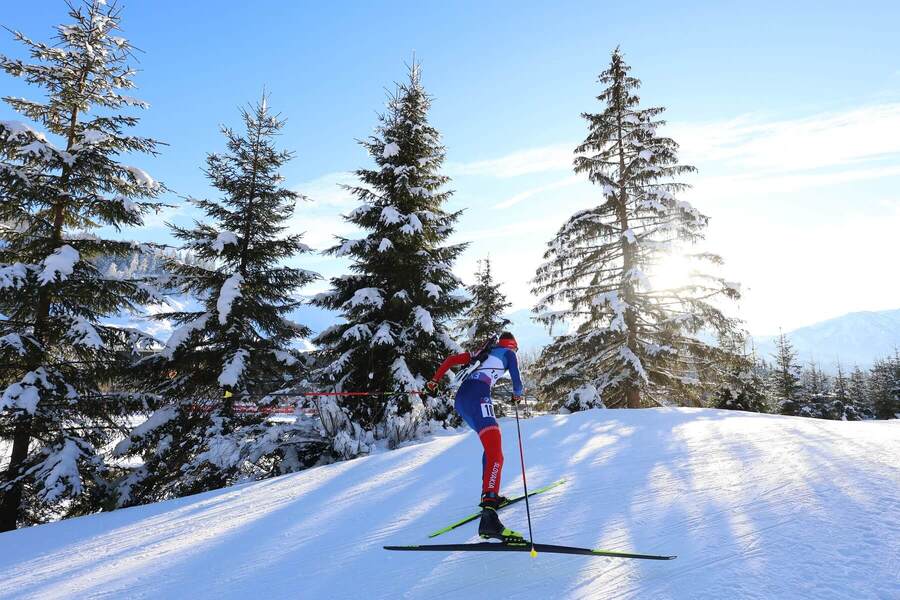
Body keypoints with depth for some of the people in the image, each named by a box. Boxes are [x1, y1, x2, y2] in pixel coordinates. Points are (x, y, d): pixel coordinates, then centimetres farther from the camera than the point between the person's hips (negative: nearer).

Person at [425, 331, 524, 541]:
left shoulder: (485, 351, 33)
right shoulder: (508, 353, 18)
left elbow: (451, 360, 27)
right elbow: (517, 382, 12)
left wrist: (434, 381, 31)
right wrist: (517, 395, 34)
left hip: (460, 399, 8)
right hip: (477, 395, -8)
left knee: (491, 444, 27)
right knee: (495, 455, -23)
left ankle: (490, 495, 25)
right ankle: (489, 517, -42)